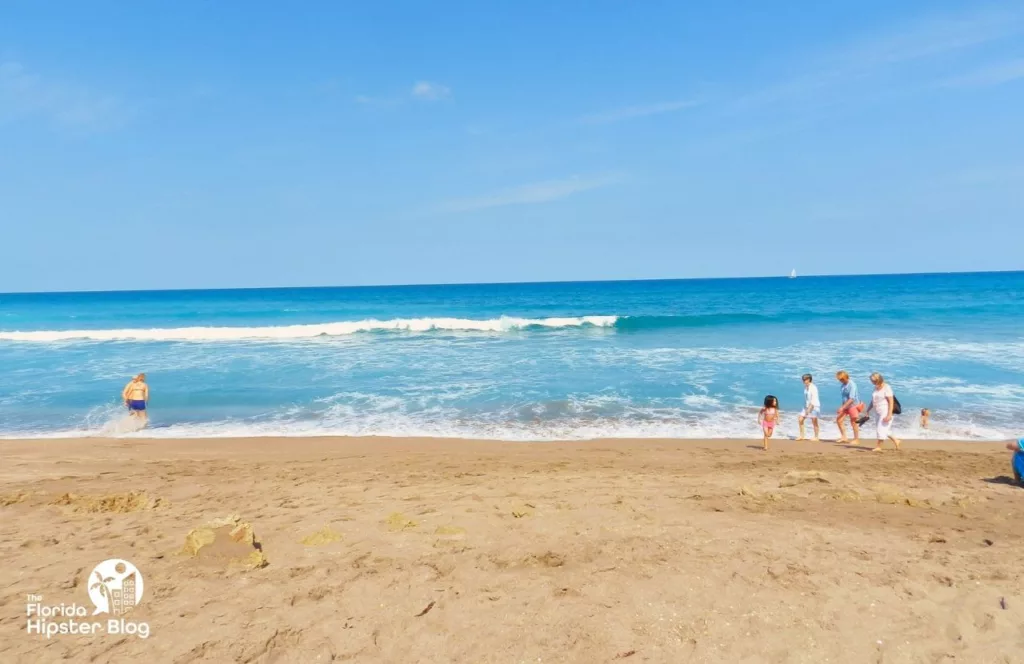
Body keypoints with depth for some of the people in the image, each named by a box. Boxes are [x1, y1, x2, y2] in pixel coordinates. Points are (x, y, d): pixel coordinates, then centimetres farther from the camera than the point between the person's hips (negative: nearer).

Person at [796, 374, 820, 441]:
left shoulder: (813, 388, -15)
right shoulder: (805, 387, 8)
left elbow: (814, 400, -19)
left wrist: (809, 408, -23)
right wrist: (805, 407, 8)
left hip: (814, 406, -8)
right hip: (807, 406, 8)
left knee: (814, 422, -2)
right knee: (800, 419, 4)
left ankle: (816, 437, 8)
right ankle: (802, 436, 11)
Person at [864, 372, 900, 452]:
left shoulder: (886, 388, -13)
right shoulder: (876, 389, 10)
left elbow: (891, 402, -17)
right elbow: (872, 401, 18)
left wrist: (889, 414, -22)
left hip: (885, 412, -8)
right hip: (878, 413, 8)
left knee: (881, 429, -6)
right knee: (885, 430, 14)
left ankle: (878, 446, 0)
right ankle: (896, 441, 30)